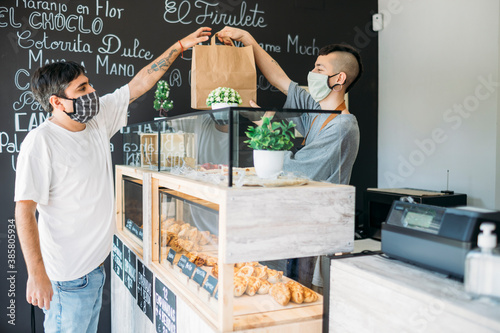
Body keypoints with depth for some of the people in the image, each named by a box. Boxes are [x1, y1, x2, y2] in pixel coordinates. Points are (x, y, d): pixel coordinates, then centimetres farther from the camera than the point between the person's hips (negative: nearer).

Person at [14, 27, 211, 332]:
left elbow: (139, 84, 7)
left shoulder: (98, 119, 2)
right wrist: (36, 274, -23)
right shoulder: (41, 142, -19)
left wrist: (180, 46, 6)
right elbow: (25, 210, -20)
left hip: (96, 263, 8)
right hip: (67, 276, -7)